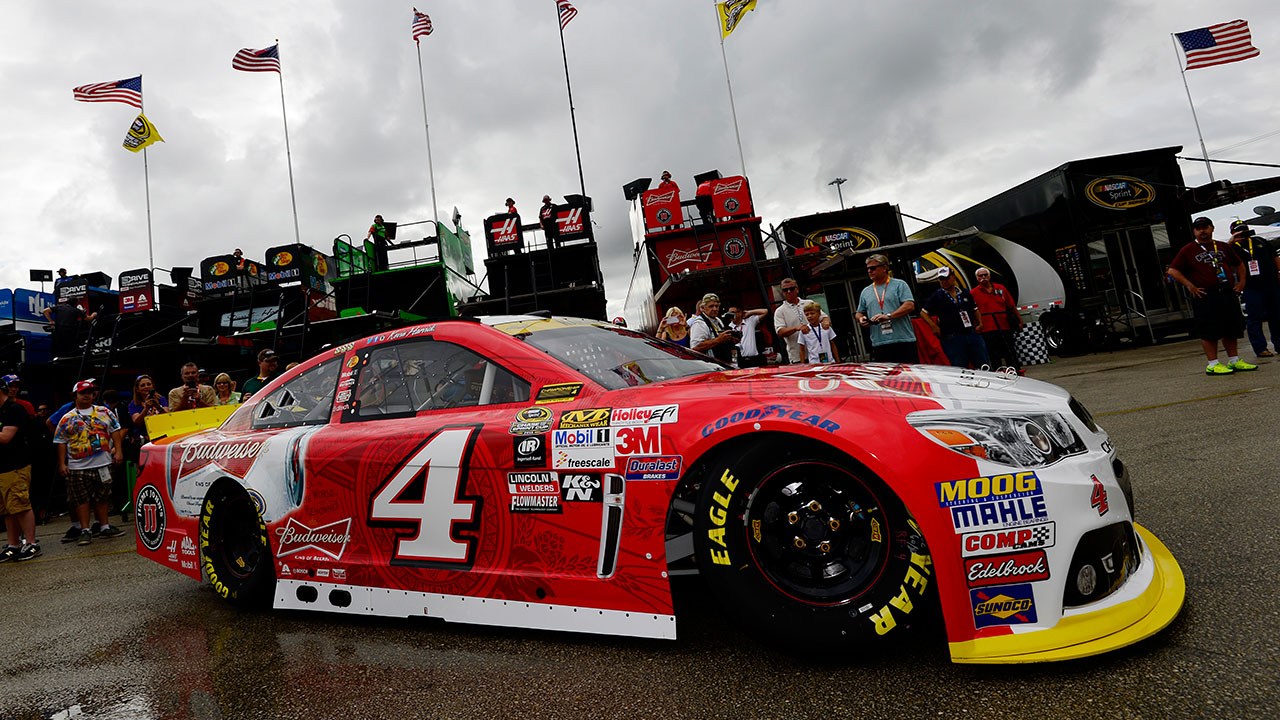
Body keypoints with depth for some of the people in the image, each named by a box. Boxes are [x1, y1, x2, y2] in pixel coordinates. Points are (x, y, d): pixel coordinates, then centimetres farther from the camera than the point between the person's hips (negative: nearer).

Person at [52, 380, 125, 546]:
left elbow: (115, 431, 8)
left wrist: (118, 451, -2)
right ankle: (85, 531, 7)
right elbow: (61, 442, 5)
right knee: (82, 499, 1)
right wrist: (62, 464, -2)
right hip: (78, 467, -1)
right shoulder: (67, 418, 6)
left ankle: (105, 527, 18)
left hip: (103, 463, 1)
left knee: (102, 498, 10)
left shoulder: (104, 412, 9)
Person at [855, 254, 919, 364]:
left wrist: (888, 316, -18)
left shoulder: (899, 285, 5)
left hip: (903, 340, -3)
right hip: (879, 344, 3)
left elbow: (910, 306, -7)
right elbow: (859, 313, 25)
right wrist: (861, 319, 0)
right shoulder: (865, 292, 19)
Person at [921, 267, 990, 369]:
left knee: (985, 367, 6)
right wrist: (934, 326, -8)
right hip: (952, 339, -4)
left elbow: (975, 310, 24)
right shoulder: (937, 296, 2)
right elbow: (924, 312, 3)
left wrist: (980, 324, 10)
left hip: (972, 333, 4)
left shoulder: (964, 292, 14)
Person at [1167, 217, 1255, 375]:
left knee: (1232, 329, 10)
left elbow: (1238, 264, 28)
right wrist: (1189, 286, -12)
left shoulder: (1223, 247, 16)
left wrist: (1241, 281, 14)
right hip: (1205, 296, -5)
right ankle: (1212, 365, 1)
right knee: (1209, 332, -5)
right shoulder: (1188, 250, 0)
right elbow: (1172, 270, -5)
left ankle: (1234, 361, 21)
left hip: (1228, 294, 5)